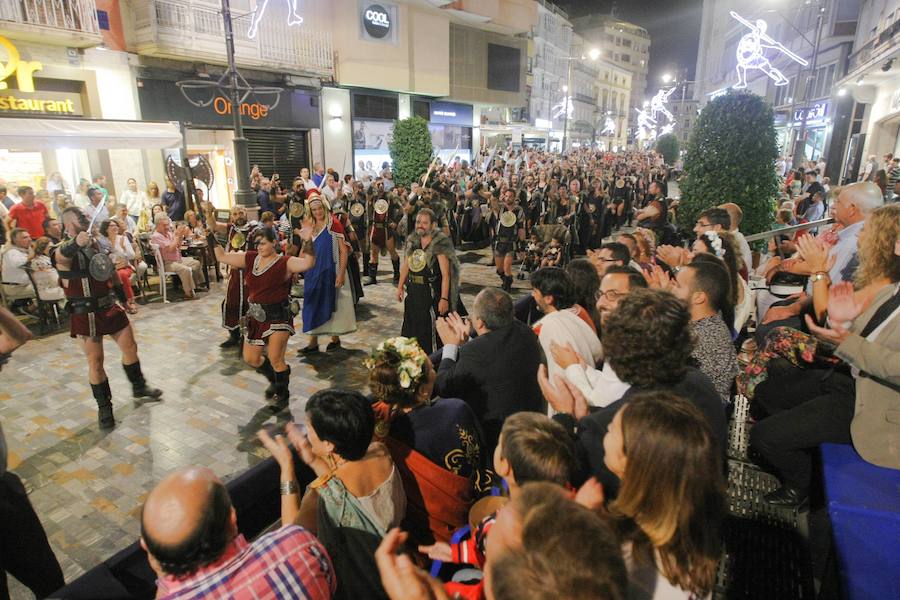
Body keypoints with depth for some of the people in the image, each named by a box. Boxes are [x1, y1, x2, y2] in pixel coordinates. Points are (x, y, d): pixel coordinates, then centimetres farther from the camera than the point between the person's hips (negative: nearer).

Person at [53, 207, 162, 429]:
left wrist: (125, 298, 18)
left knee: (130, 346, 12)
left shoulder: (95, 243, 6)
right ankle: (104, 406, 15)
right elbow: (62, 255, -40)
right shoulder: (64, 250, -13)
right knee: (95, 360, 1)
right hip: (85, 313, -6)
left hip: (109, 306, 6)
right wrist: (77, 243, -63)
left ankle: (139, 386, 33)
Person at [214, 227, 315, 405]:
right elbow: (222, 257, 10)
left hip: (278, 316, -7)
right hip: (256, 316, 7)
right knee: (251, 359, 15)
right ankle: (275, 380, 42)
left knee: (275, 359, -8)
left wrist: (307, 241, -43)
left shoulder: (285, 263, -13)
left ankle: (282, 394, 18)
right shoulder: (249, 258, 4)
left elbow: (307, 263, -31)